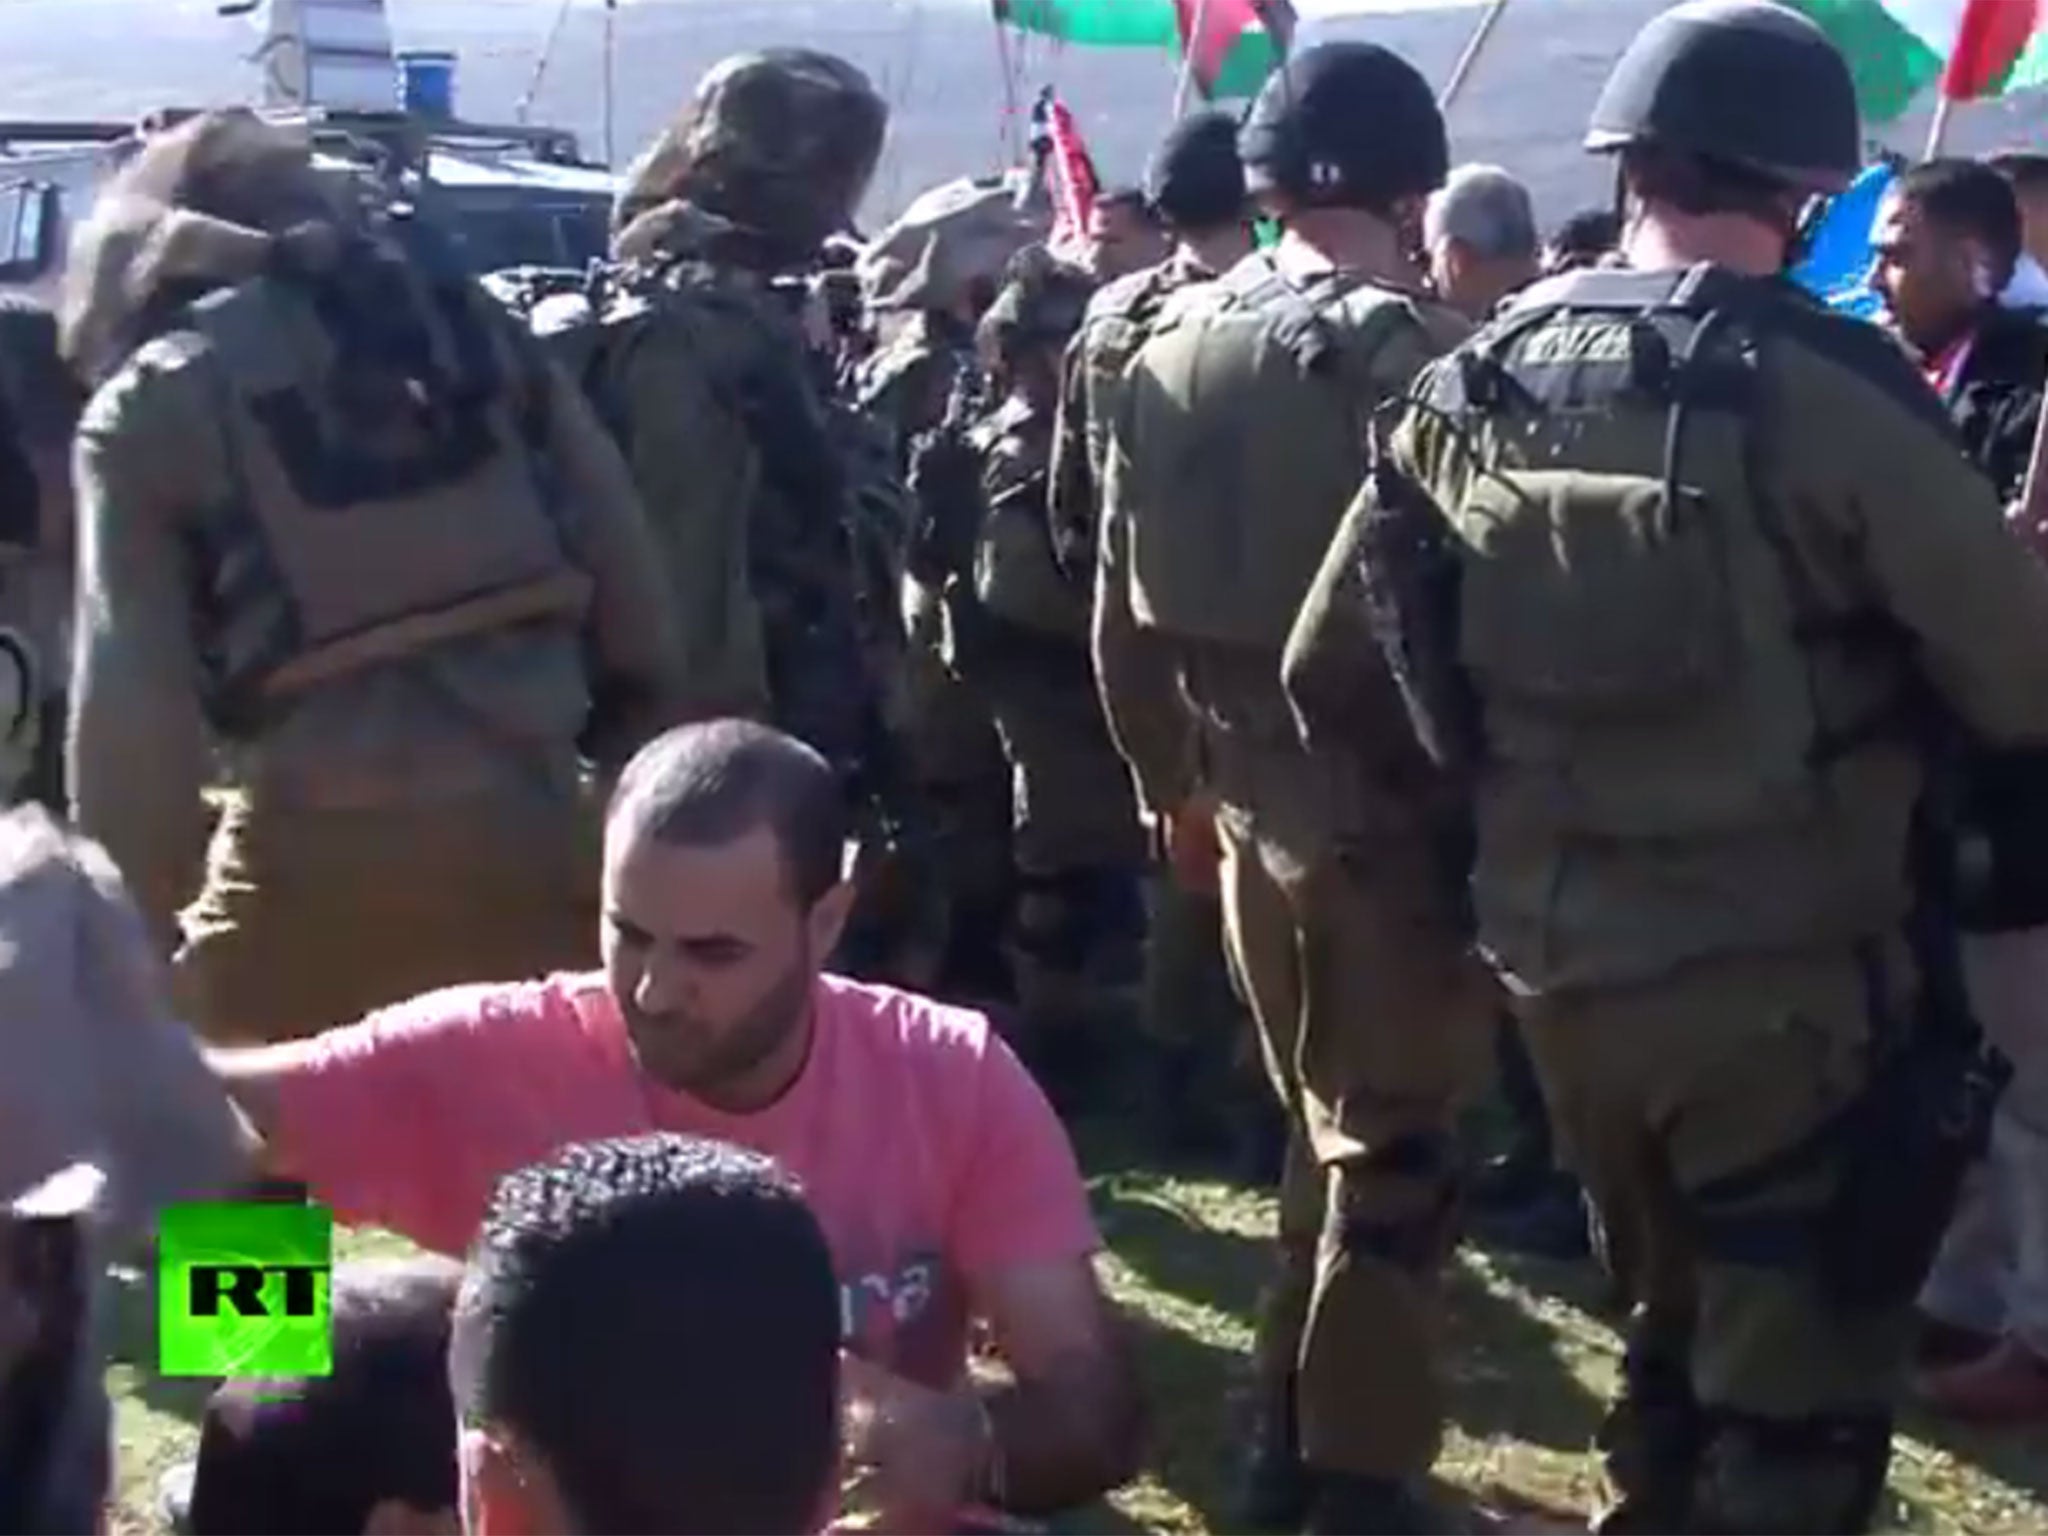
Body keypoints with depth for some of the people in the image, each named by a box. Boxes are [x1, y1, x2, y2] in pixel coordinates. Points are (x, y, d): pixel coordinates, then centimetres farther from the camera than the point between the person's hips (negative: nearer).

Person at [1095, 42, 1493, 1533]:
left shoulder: (1171, 358, 2)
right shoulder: (1424, 358, -17)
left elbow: (1126, 609, 8)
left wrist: (1168, 776, 20)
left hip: (1253, 798, 6)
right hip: (1399, 805, -6)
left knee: (1326, 1124, 20)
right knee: (1394, 1143, 6)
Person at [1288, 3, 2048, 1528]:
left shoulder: (1476, 385, 0)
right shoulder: (1833, 390, -17)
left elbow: (1325, 662, 6)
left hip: (1558, 957, 6)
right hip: (1789, 973, -6)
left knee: (1671, 1319, 26)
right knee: (1795, 1393, 8)